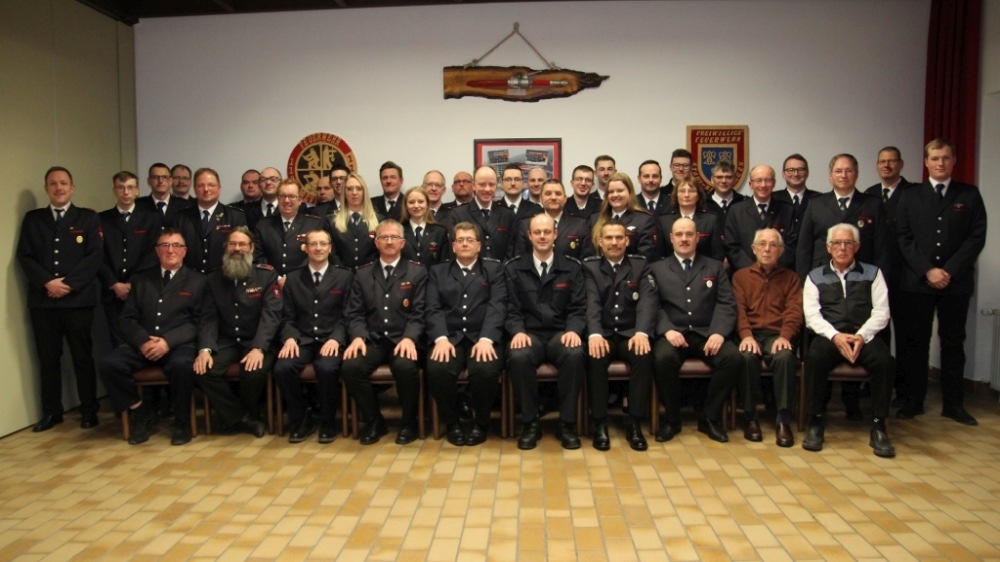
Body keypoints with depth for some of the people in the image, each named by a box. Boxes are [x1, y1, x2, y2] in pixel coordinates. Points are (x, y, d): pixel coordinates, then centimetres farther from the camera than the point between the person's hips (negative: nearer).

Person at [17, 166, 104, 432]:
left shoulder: (88, 218, 6)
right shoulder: (32, 219, 12)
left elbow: (95, 255, -4)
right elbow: (24, 256, 4)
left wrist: (68, 284, -12)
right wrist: (47, 282, -11)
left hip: (78, 300, -2)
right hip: (42, 300, 2)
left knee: (83, 356, 3)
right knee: (48, 358, 7)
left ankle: (89, 410, 12)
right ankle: (51, 411, 17)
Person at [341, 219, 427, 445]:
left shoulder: (417, 272, 8)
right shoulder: (363, 273, 15)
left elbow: (419, 312, -1)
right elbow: (354, 313, 8)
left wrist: (409, 338, -18)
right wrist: (357, 337, -12)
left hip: (403, 340, -2)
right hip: (372, 340, 2)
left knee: (406, 366, -34)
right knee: (350, 367, -27)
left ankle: (409, 423, -6)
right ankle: (374, 421, -2)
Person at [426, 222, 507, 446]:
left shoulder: (494, 268, 14)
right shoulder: (437, 271, 19)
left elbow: (497, 305, -1)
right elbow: (433, 309, 6)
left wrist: (486, 339, -18)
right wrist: (441, 339, -14)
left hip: (483, 337, -1)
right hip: (450, 337, 1)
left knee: (486, 370, -32)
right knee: (436, 369, -30)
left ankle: (480, 423, -3)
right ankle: (452, 422, -3)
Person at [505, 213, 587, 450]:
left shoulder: (572, 267, 11)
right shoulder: (514, 268, 9)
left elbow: (578, 308, 5)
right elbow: (512, 308, 4)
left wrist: (573, 330, -16)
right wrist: (518, 331, -16)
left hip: (561, 333, 1)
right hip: (529, 333, 0)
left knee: (575, 354, -35)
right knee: (518, 357, -35)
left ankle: (567, 424, -17)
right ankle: (531, 423, -15)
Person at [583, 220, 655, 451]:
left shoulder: (640, 265, 10)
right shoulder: (590, 266, 6)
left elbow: (647, 301, -5)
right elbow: (591, 303, -10)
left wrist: (642, 332, -25)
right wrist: (594, 334, -29)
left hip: (630, 334, 1)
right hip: (602, 334, -1)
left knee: (644, 355, -31)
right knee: (594, 357, -32)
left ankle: (635, 423, -19)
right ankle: (600, 423, -18)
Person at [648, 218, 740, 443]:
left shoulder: (715, 267, 18)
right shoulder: (657, 269, 15)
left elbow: (727, 304, 6)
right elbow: (653, 306, 2)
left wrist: (718, 333, -13)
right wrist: (667, 330, -17)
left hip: (706, 334, 2)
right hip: (673, 333, -1)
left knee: (734, 358, -27)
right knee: (663, 358, -34)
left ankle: (710, 417, -6)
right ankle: (672, 418, -10)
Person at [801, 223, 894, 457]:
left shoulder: (872, 273, 15)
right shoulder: (815, 277, 15)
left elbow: (881, 312, 5)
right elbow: (811, 314, 4)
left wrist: (861, 336, -12)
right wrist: (835, 336, -14)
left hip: (864, 336, 1)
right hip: (829, 336, 0)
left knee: (883, 359, -31)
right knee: (814, 357, -33)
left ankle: (878, 425, -17)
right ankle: (816, 422, -20)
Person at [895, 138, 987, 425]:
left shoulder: (970, 195, 7)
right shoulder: (911, 196, 8)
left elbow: (977, 237, 0)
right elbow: (904, 238, 0)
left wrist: (950, 271, -11)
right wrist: (927, 270, -11)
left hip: (956, 282, 0)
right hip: (917, 282, 0)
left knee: (953, 342, 7)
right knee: (915, 342, 2)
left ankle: (953, 403, 15)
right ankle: (913, 401, 10)